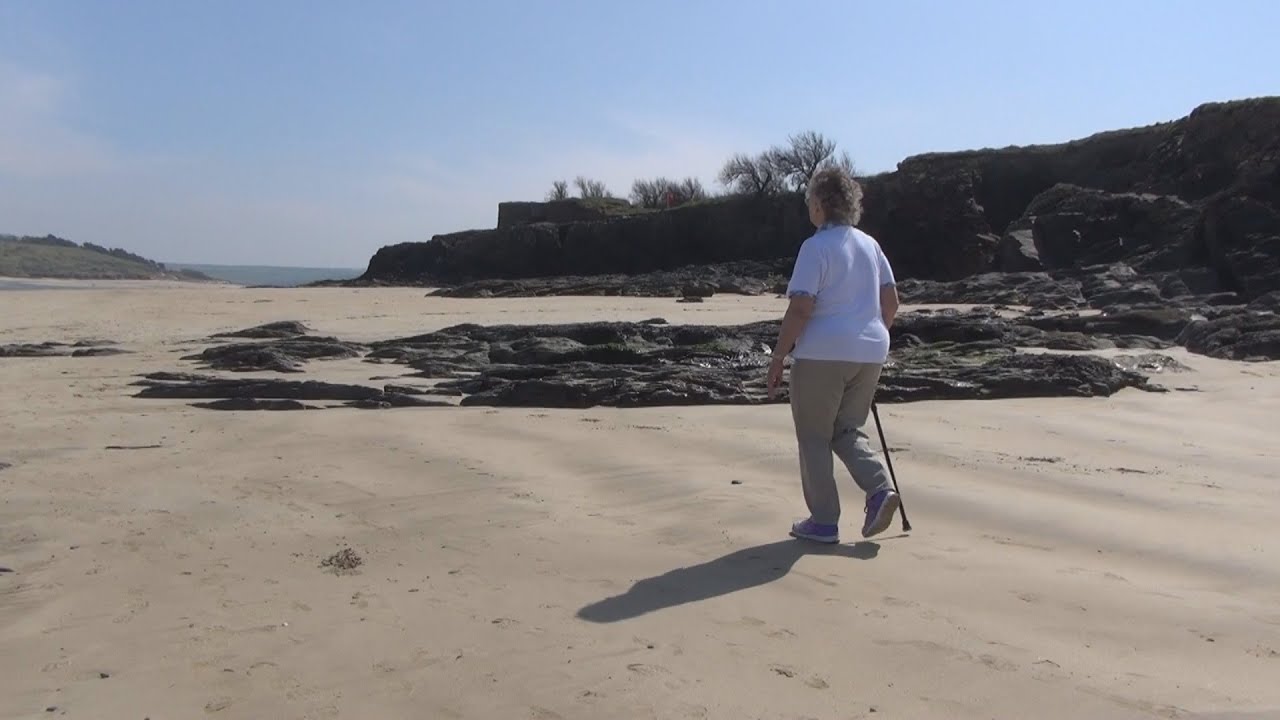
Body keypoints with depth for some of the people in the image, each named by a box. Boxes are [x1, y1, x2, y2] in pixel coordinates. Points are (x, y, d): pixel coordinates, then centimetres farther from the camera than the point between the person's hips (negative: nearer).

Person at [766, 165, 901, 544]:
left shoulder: (815, 247, -11)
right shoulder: (869, 244, 10)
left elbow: (800, 309, -17)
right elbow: (891, 302, 13)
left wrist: (777, 358, -12)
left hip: (822, 355, -7)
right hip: (869, 353, 7)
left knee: (814, 438, 6)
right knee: (847, 431, 19)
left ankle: (823, 522, 10)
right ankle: (880, 488, -3)